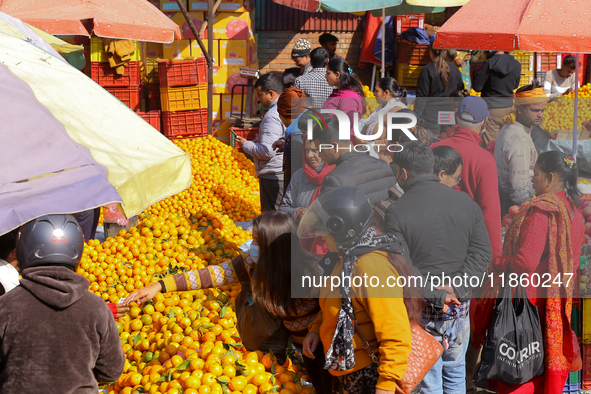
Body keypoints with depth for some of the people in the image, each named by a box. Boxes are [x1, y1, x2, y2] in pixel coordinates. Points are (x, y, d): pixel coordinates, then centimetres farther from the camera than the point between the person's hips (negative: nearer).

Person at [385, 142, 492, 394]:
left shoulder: (397, 212, -12)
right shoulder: (465, 202, 2)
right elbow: (482, 251, -1)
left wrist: (436, 295, -15)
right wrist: (457, 288, -8)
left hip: (421, 310, -4)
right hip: (460, 307, 4)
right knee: (455, 373, 22)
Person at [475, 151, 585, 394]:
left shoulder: (540, 210, -19)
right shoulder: (573, 212, 7)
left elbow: (525, 262, -25)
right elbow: (572, 262, 15)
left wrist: (495, 263, -10)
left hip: (530, 300, -8)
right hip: (559, 300, 8)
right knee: (550, 362, 17)